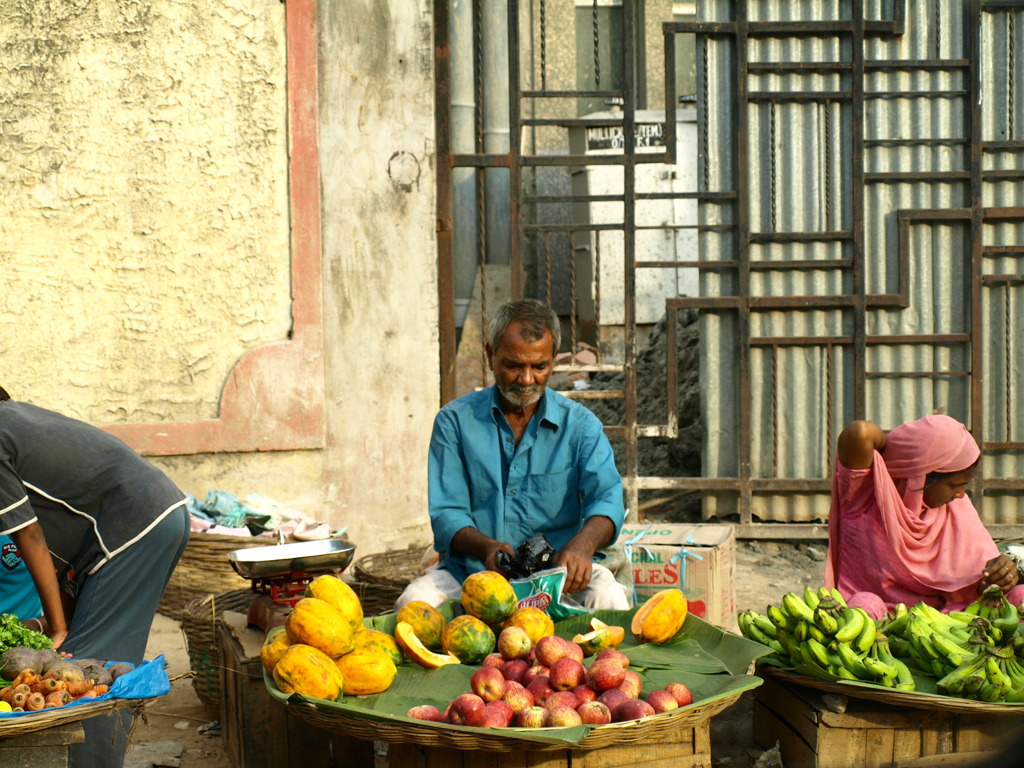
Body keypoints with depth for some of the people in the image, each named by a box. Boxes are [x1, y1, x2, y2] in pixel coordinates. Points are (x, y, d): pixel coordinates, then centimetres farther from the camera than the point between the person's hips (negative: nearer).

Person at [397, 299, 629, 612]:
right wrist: (487, 548, -25)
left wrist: (582, 544, -34)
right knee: (414, 601, -31)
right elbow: (446, 514, -1)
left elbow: (606, 497, -10)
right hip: (469, 571, 0)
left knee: (609, 598, -31)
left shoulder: (580, 425, 5)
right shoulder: (454, 420, 5)